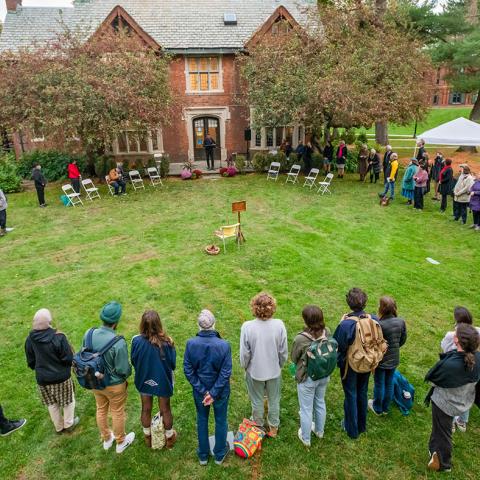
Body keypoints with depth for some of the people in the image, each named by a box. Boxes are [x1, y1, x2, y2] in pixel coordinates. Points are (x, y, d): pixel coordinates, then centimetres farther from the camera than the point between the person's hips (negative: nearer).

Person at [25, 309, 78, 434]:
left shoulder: (30, 339, -14)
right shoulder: (58, 337, -29)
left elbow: (30, 362, 0)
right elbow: (68, 359, -21)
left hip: (42, 378, 4)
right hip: (61, 377, -4)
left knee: (52, 404, 24)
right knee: (68, 400, 22)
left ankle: (59, 427, 41)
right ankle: (69, 424, 38)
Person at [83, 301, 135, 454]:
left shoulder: (88, 334, -18)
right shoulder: (118, 343, -35)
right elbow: (123, 370, -25)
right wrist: (128, 372, -1)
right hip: (114, 385, -5)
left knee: (101, 410, 26)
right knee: (117, 413, 19)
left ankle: (106, 439, 49)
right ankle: (121, 442, 42)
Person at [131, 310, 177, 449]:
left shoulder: (136, 341, -25)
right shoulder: (166, 342, -30)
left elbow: (133, 361, -8)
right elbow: (173, 363, -15)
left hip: (144, 380, 2)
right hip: (163, 381, -2)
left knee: (146, 409, 24)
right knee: (165, 410, 21)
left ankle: (148, 437, 46)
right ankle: (169, 437, 41)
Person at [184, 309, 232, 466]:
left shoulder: (191, 344, -20)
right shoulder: (224, 345, -26)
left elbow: (188, 371, -14)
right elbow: (226, 373, -21)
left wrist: (202, 391, -8)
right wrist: (213, 393, -13)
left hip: (199, 391, 2)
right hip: (220, 391, -1)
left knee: (202, 420, 24)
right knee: (221, 421, 22)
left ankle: (203, 455, 42)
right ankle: (219, 455, 42)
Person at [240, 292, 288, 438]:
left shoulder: (247, 327, -26)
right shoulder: (279, 325, -22)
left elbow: (244, 353, -15)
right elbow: (284, 351, -9)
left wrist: (245, 366, 6)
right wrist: (280, 365, 10)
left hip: (255, 372, -1)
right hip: (274, 371, 1)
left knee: (257, 402, 23)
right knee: (274, 401, 24)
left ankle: (258, 428, 45)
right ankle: (273, 428, 43)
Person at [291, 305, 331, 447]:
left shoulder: (300, 339, -32)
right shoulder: (327, 332, -18)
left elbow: (294, 358, -12)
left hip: (307, 378, -5)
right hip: (324, 375, 5)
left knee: (306, 409, 17)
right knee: (320, 403, 28)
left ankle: (306, 438, 39)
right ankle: (319, 431, 51)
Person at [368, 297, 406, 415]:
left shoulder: (379, 324, -31)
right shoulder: (401, 322, -12)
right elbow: (403, 340, 2)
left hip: (381, 360, -5)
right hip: (394, 359, 5)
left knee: (379, 384, 16)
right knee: (389, 383, 22)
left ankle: (377, 408, 35)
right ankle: (386, 408, 40)